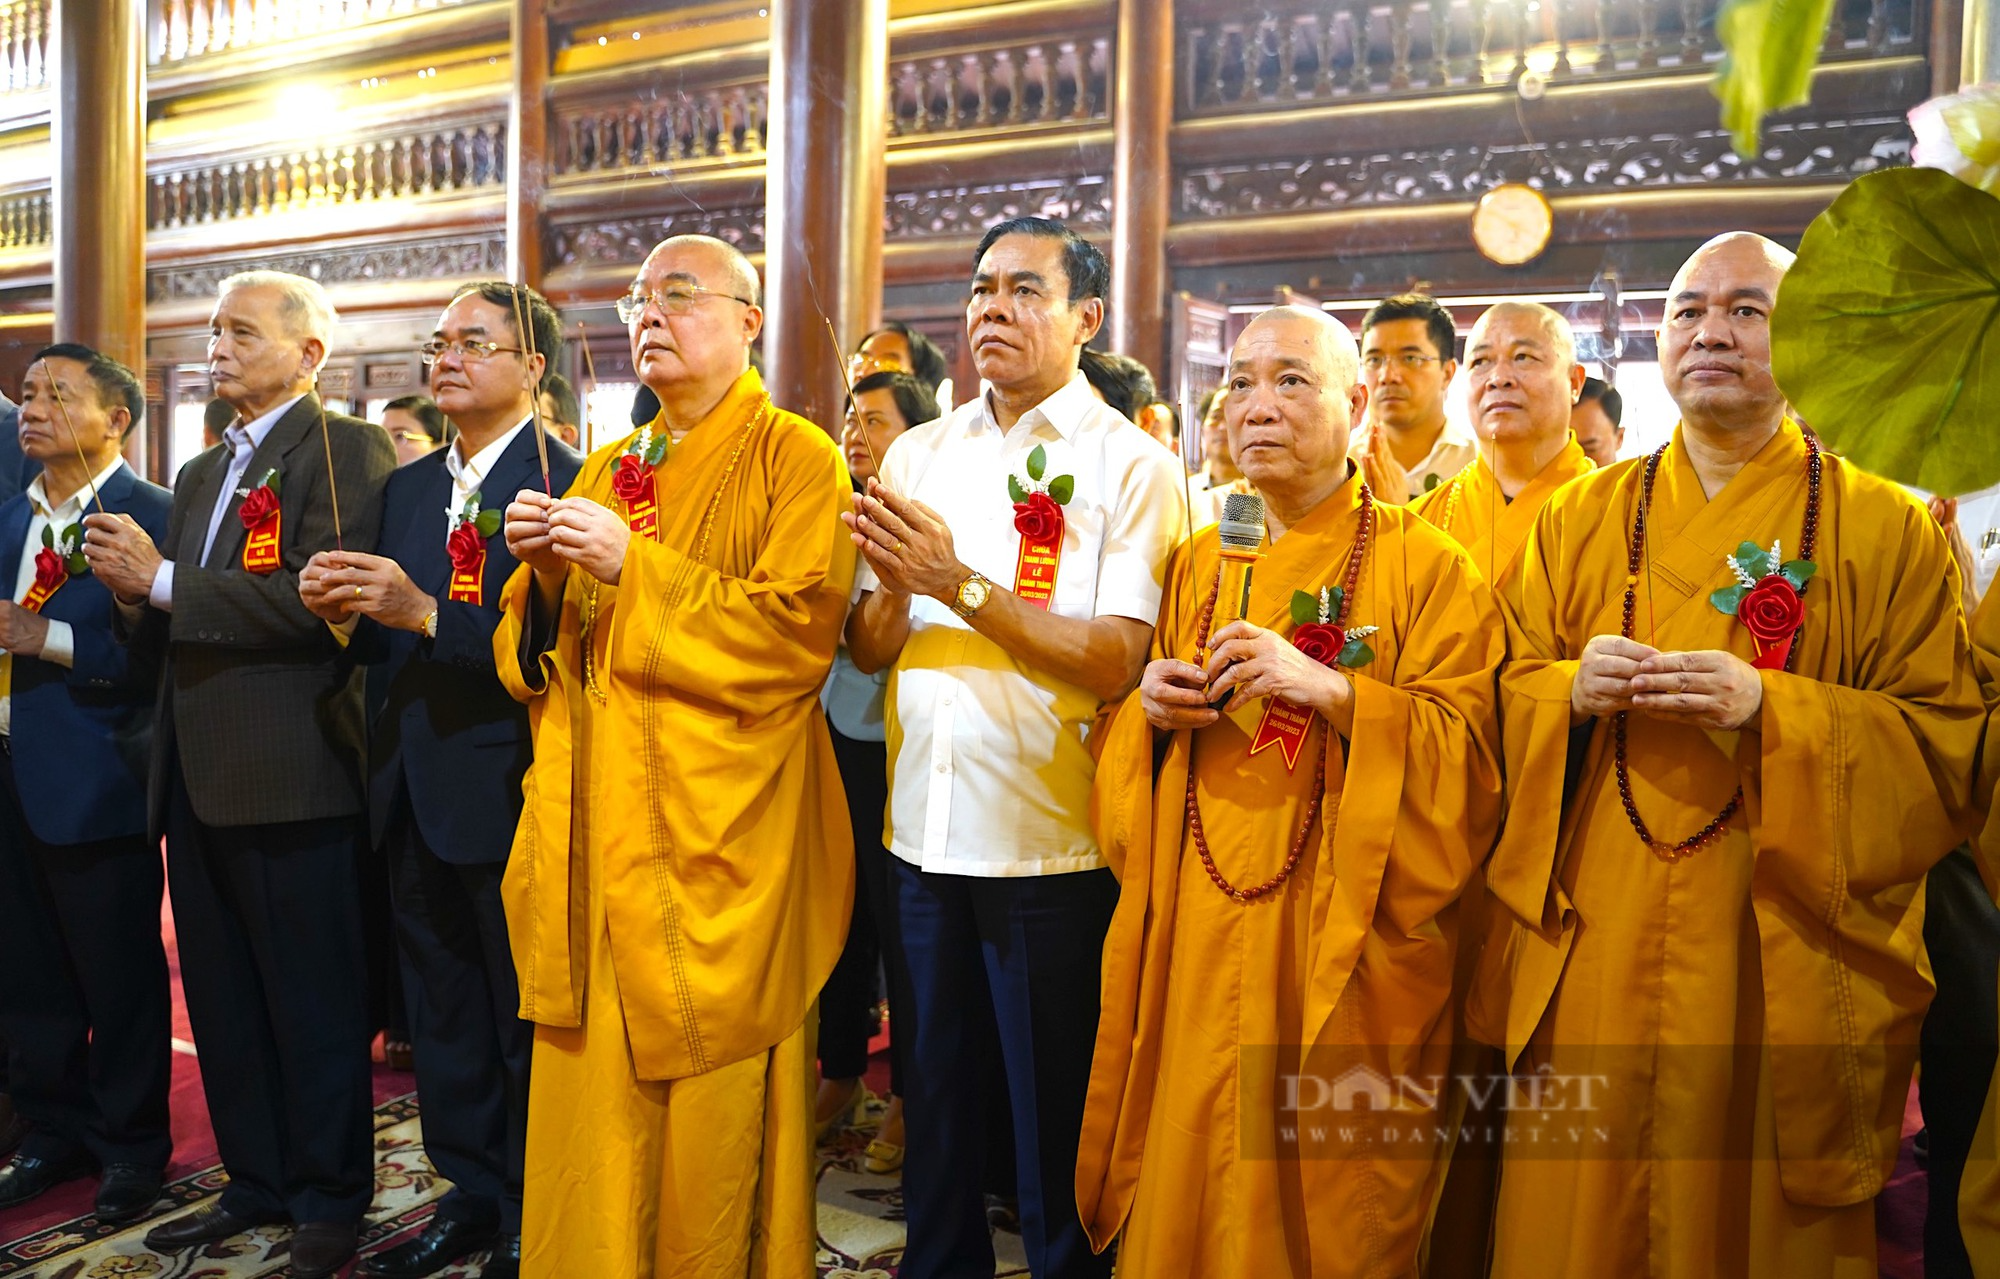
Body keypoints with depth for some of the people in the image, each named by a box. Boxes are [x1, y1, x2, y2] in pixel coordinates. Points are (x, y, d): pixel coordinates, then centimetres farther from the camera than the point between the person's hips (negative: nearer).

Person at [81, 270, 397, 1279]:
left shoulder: (346, 451, -6)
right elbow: (175, 630, 21)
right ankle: (256, 1181, 29)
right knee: (223, 1001, 15)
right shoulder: (201, 474, 20)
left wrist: (164, 580, -14)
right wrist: (134, 595, 0)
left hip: (291, 776, -8)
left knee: (313, 1001, 3)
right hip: (197, 778, 8)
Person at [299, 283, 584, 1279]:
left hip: (506, 793, -7)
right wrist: (345, 611, -7)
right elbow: (391, 646, 13)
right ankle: (471, 1197, 34)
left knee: (526, 1020, 7)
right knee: (442, 1017, 18)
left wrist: (426, 613, -26)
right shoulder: (407, 487, 14)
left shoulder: (564, 480, -11)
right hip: (413, 793, 8)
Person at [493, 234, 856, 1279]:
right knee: (588, 1109, 8)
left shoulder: (796, 458, -1)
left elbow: (795, 633, -15)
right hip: (596, 840, 6)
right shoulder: (608, 469, 18)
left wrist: (634, 566, -16)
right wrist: (541, 567, -4)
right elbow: (533, 658, 17)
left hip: (715, 842, -5)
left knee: (711, 1111, 1)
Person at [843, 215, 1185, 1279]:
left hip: (1051, 846, -4)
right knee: (934, 1102, 19)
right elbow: (867, 649, 6)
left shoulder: (1131, 464, -5)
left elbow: (1113, 664, -16)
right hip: (922, 833, 5)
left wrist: (959, 584, -20)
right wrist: (894, 589, -15)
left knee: (1055, 1126, 10)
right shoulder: (918, 454, 9)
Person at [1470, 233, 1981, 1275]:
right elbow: (1503, 699, 9)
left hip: (1784, 965, -1)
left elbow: (1948, 743, -4)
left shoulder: (1888, 530, 1)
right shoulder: (1580, 518, 8)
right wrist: (1572, 692, -13)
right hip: (1592, 951, 2)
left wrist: (1770, 709, -18)